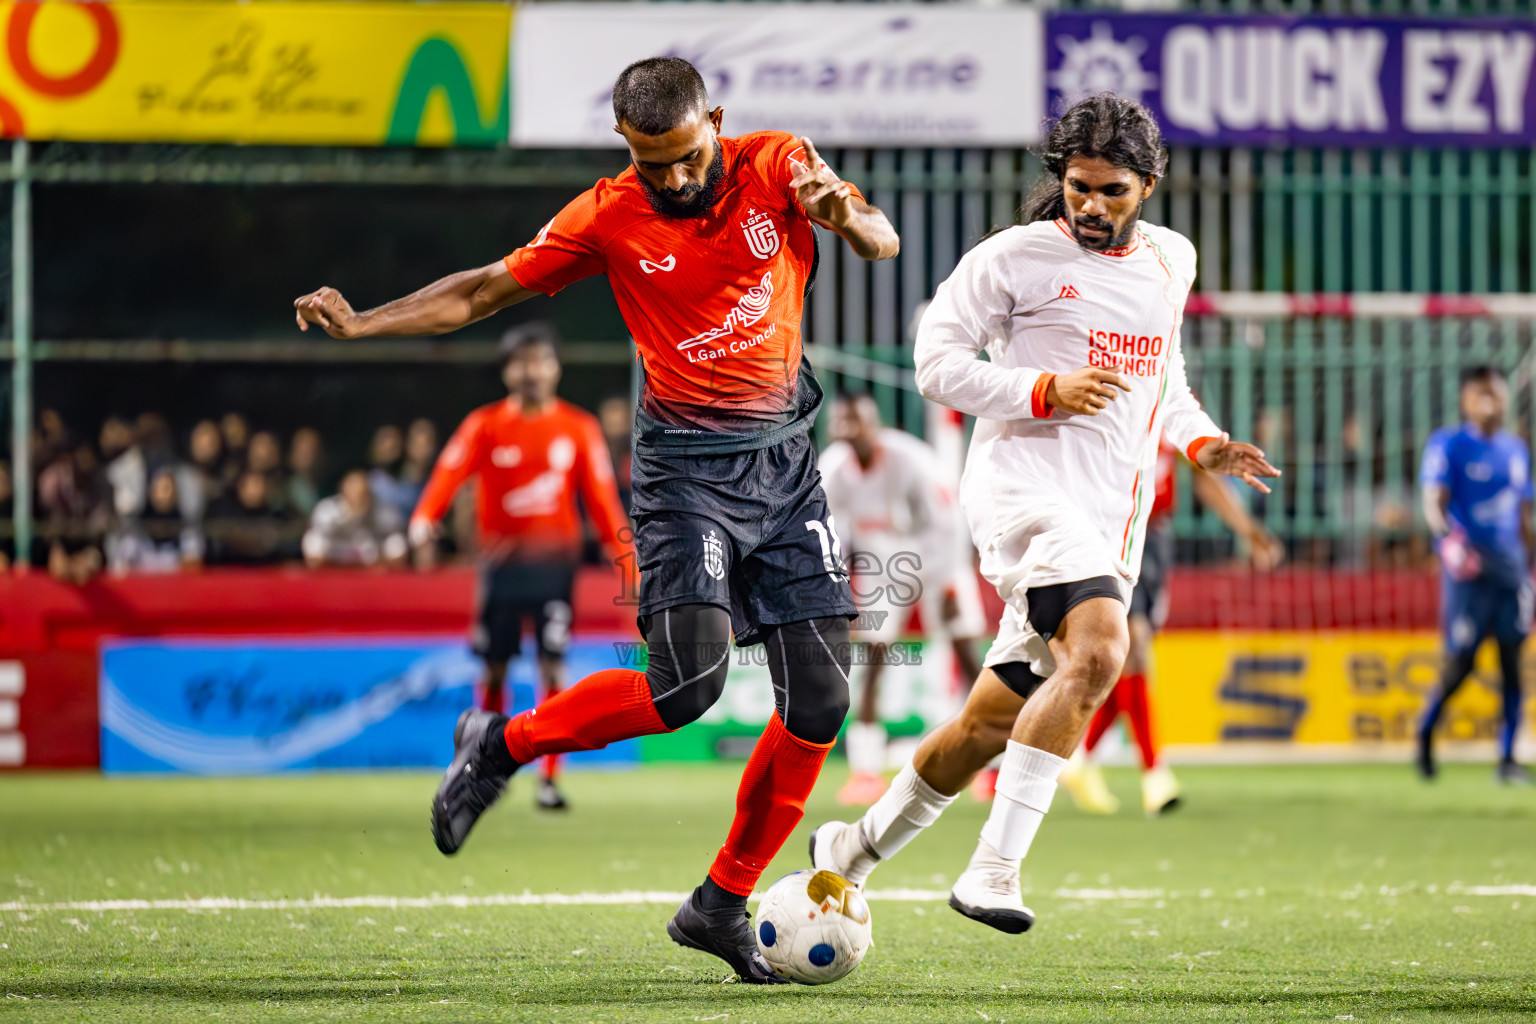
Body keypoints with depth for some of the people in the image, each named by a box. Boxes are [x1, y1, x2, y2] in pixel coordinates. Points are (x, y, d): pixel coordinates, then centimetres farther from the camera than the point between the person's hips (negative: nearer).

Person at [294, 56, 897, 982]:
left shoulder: (775, 167, -1)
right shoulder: (608, 219, -5)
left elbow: (883, 245, -8)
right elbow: (484, 291, 1)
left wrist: (847, 216, -32)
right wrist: (359, 324, -9)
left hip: (785, 459, 3)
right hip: (686, 466, -3)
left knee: (820, 701, -3)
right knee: (688, 679, -22)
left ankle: (723, 904, 11)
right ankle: (503, 746, 2)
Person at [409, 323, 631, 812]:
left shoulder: (578, 427, 5)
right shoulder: (485, 424, 2)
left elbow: (601, 495, 5)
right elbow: (450, 471, -12)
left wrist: (624, 553, -4)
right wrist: (424, 519, -30)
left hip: (554, 562, -1)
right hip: (501, 560, 1)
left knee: (553, 667, -9)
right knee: (495, 668, 7)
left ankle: (550, 778, -6)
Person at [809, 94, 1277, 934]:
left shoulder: (1171, 261, 17)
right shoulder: (1018, 256, -3)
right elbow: (936, 359, -4)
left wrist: (1199, 442, 13)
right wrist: (1045, 391, -16)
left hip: (1109, 523, 7)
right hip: (1027, 484, -7)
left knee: (993, 720, 11)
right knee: (1097, 653, -31)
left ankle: (854, 849, 31)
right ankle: (993, 871, -32)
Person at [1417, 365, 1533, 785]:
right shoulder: (1448, 444, -2)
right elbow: (1434, 502, -13)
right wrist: (1447, 534, -32)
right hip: (1468, 565, -5)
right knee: (1460, 662, -6)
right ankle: (1425, 732, 19)